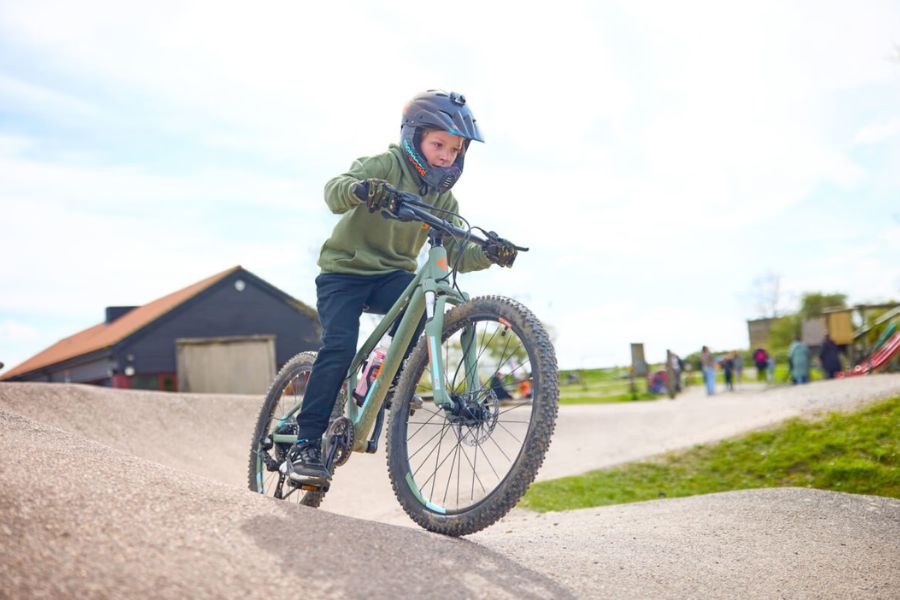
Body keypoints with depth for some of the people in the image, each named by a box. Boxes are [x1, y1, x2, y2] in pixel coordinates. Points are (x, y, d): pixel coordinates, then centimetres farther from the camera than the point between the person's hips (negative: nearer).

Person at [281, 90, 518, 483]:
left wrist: (488, 253, -24)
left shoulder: (443, 198, 4)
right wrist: (361, 189, -51)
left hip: (392, 275, 4)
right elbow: (334, 191, -28)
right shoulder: (386, 164, -11)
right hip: (344, 270, -4)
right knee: (341, 344, -22)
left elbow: (455, 254, -3)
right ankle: (304, 444, -15)